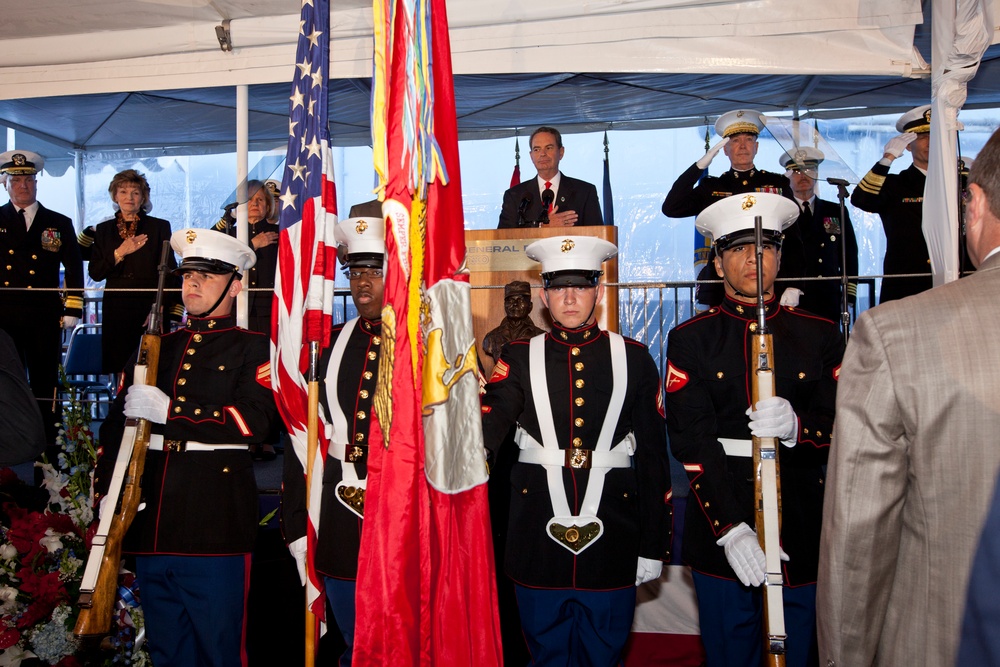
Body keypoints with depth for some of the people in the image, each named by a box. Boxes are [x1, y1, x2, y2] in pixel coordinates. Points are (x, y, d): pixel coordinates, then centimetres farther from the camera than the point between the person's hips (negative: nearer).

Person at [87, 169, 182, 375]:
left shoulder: (160, 227, 5)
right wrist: (119, 253, -8)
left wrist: (161, 308, -9)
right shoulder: (103, 230, 13)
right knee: (120, 369, 0)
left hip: (151, 310, -2)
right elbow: (95, 273, 7)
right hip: (116, 310, 2)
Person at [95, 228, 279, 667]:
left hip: (215, 528, -5)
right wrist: (106, 491, 3)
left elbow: (254, 420, -15)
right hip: (151, 526, 6)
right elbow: (117, 422, 15)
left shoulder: (254, 348, 1)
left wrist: (169, 410, -16)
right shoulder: (156, 346, 17)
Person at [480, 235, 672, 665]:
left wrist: (653, 546, 3)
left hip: (611, 542, 0)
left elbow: (653, 457, 4)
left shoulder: (634, 359, 3)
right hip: (538, 540, 0)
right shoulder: (519, 356, 4)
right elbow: (489, 423, -13)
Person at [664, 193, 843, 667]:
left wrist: (796, 427, -22)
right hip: (720, 533, -1)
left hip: (802, 527, 2)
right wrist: (731, 528, -19)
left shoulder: (819, 335, 6)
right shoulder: (690, 340, 1)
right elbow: (691, 443, -8)